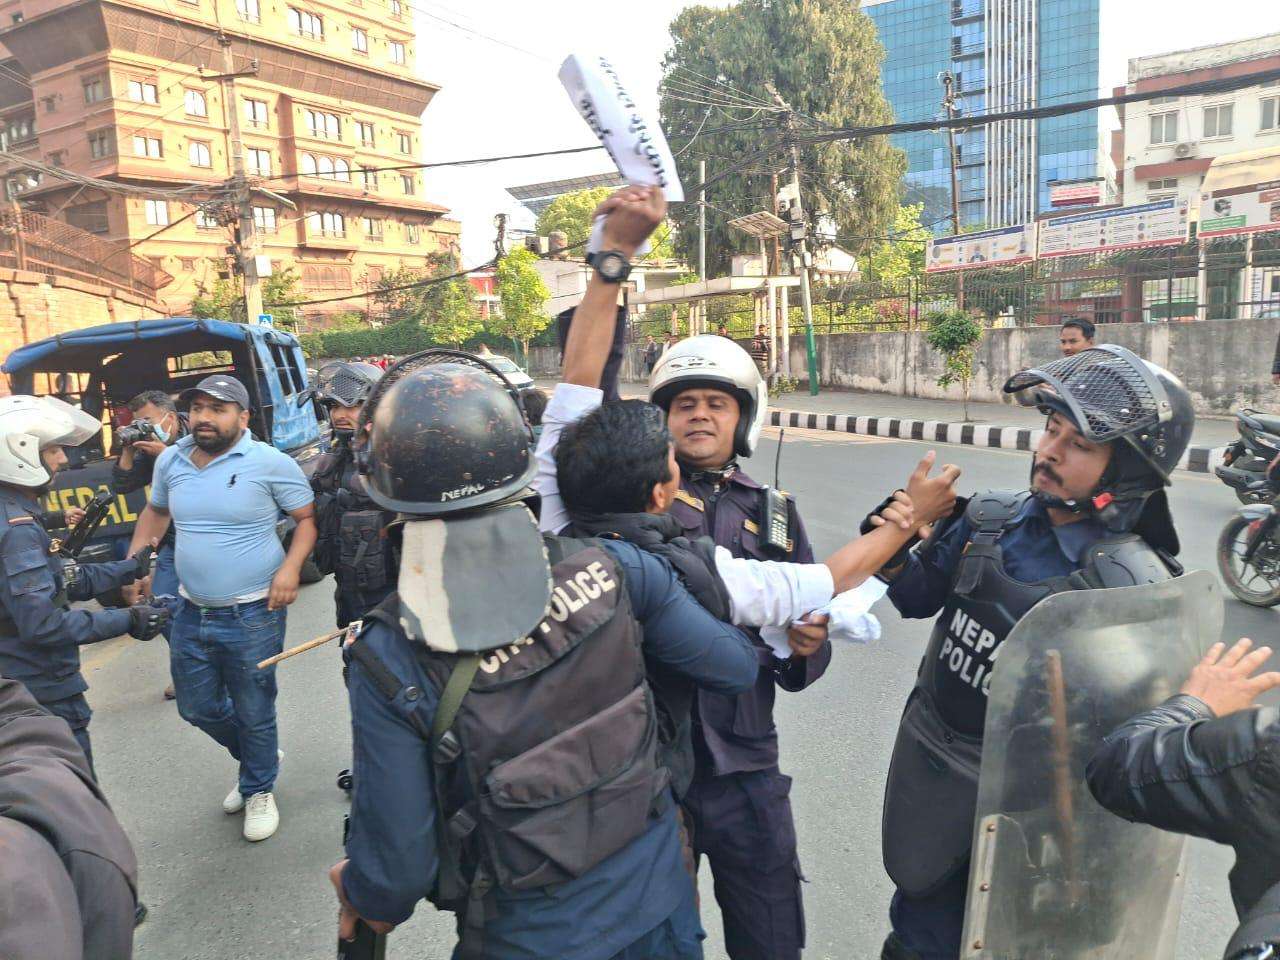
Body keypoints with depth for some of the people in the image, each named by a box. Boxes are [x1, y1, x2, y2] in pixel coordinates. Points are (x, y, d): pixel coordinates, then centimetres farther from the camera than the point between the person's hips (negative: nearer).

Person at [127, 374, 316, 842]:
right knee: (197, 708, 18)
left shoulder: (269, 463, -14)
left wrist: (290, 566, -21)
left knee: (253, 713, 9)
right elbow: (156, 512, 19)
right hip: (191, 612, 6)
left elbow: (309, 516, -7)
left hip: (252, 615, -6)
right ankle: (259, 759, 44)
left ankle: (259, 790, 35)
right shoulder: (170, 461, 3)